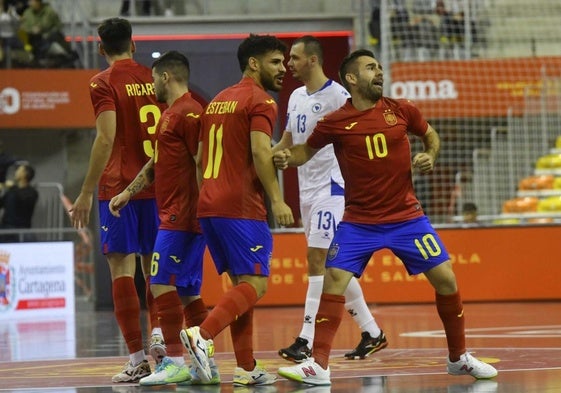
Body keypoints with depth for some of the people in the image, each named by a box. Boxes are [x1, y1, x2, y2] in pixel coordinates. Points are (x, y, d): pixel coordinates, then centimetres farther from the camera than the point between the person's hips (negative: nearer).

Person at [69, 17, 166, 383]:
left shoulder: (104, 83, -5)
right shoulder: (154, 78, 10)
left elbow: (107, 137, -15)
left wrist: (87, 192, -13)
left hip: (119, 187, -5)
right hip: (157, 185, 5)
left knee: (122, 268, -3)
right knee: (154, 266, 18)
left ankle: (138, 359, -7)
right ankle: (159, 331, -1)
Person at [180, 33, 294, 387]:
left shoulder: (219, 100, 21)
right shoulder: (261, 101, -5)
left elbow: (201, 156, 23)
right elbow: (260, 151, -18)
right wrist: (276, 199, -19)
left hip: (209, 204, 9)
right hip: (241, 207, -9)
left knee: (241, 282, 13)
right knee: (255, 283, -9)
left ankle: (246, 368, 8)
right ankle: (203, 335, -28)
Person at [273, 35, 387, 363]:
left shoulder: (337, 95, -12)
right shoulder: (296, 97, 14)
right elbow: (287, 144, 22)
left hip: (331, 186, -9)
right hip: (308, 188, 9)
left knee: (318, 260, -13)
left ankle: (307, 341, -16)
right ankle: (372, 333, 18)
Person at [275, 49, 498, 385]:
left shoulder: (401, 111, -2)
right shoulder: (336, 123, -7)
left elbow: (431, 135, 16)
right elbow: (308, 150, 7)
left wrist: (430, 157, -5)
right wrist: (286, 158, -14)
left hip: (407, 217, 2)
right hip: (359, 223, -2)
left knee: (446, 280, 0)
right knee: (334, 282, -15)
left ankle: (459, 358, 18)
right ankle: (318, 366, -11)